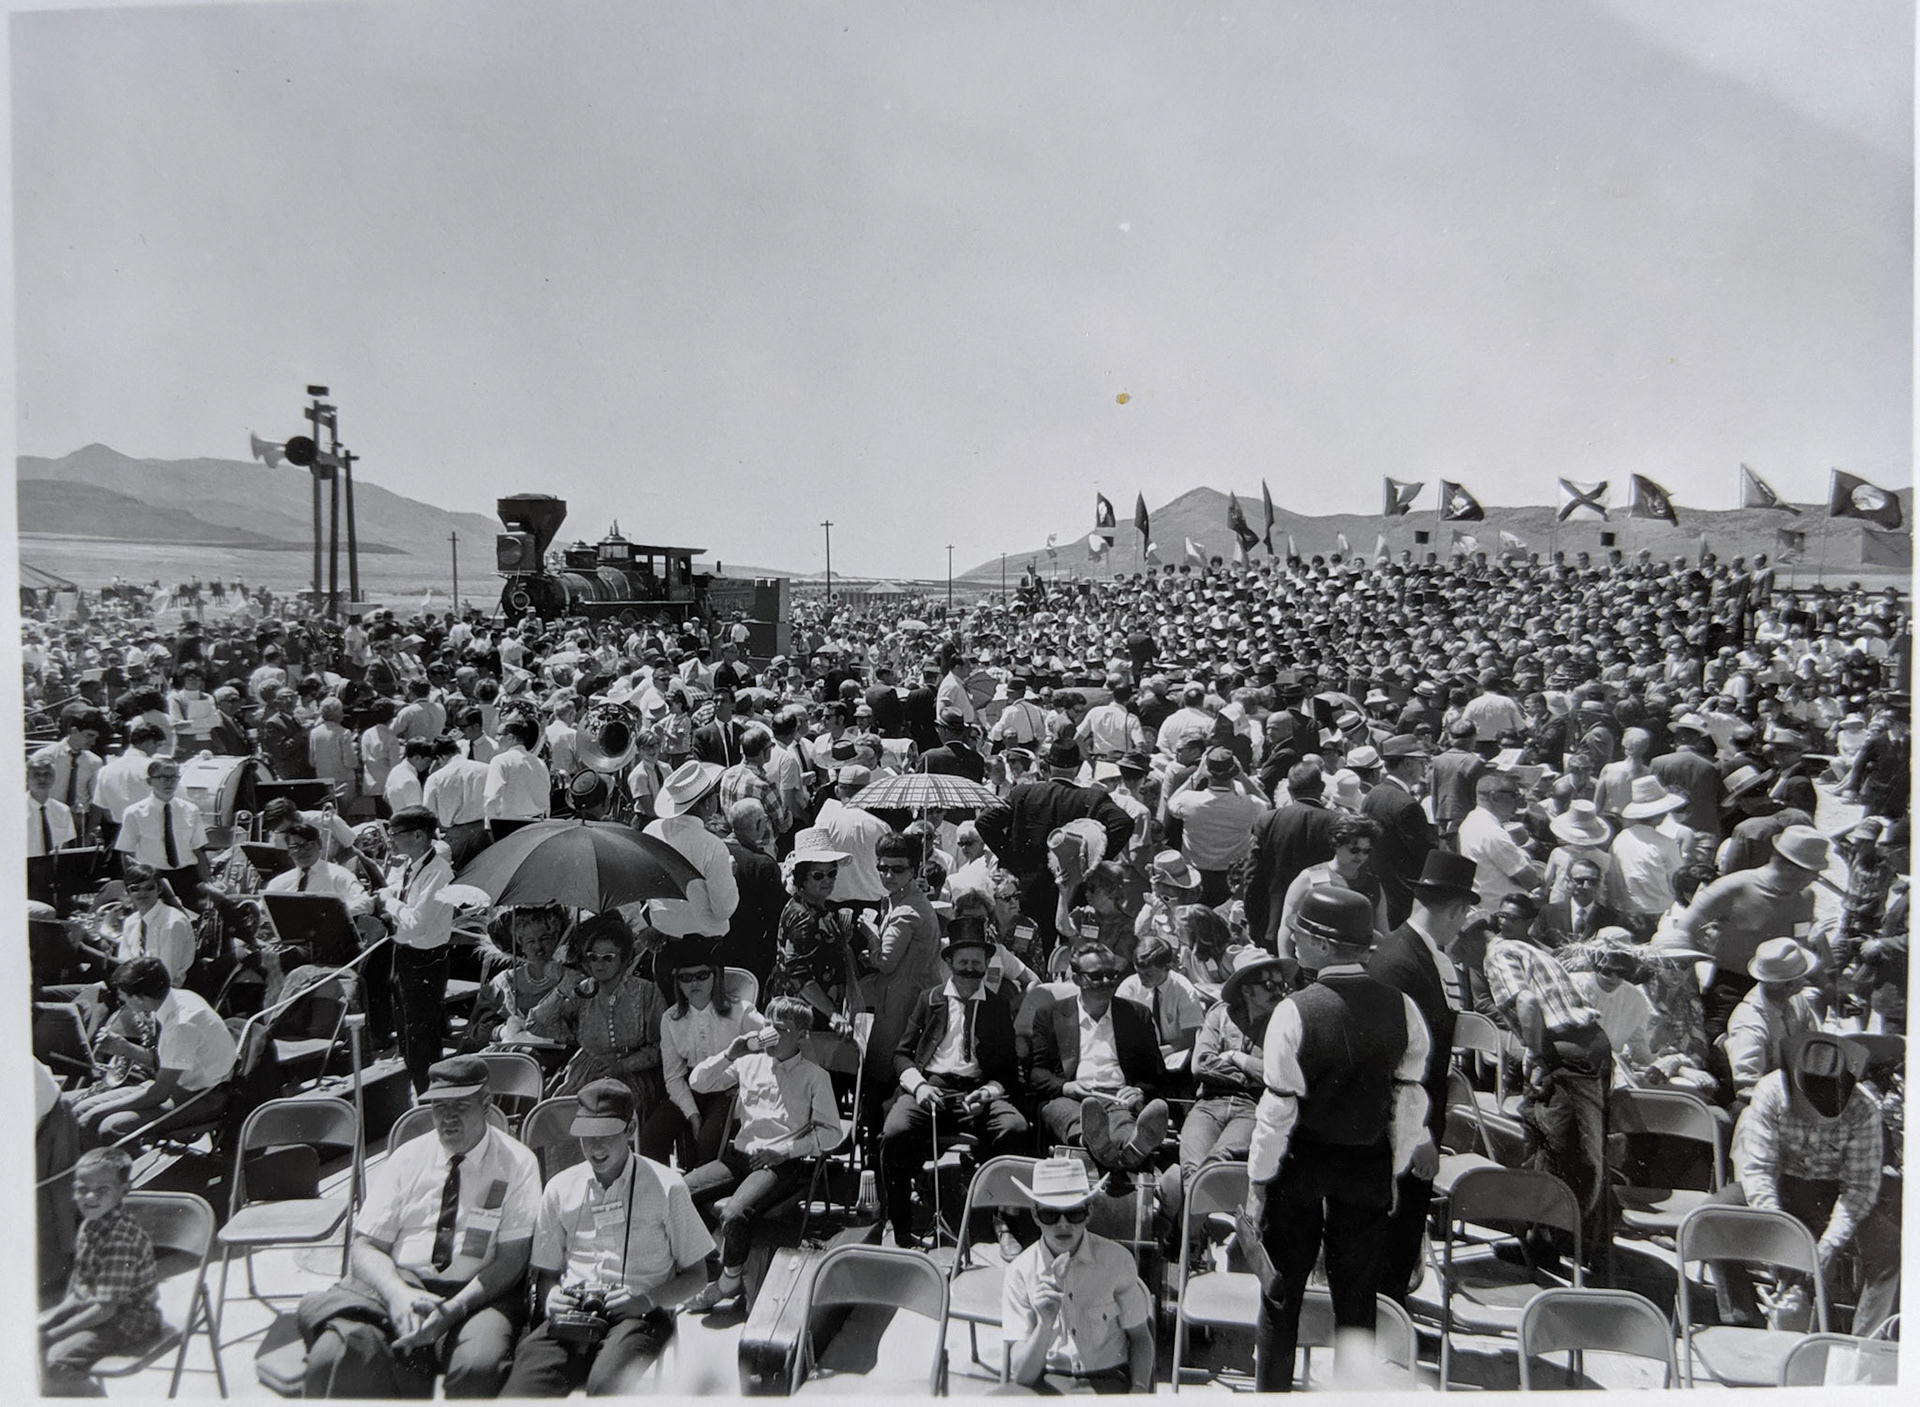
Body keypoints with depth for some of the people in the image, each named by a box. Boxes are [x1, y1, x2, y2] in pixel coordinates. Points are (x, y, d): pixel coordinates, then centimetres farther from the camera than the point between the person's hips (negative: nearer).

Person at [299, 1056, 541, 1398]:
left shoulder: (516, 1162, 2)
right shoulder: (406, 1158, 11)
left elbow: (512, 1260, -4)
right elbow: (366, 1247, 6)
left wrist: (454, 1308, -21)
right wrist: (398, 1294, -16)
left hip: (477, 1295, -2)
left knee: (478, 1364, -35)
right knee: (335, 1355, -29)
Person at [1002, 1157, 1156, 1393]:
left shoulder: (1117, 1259, -7)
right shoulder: (1021, 1272, -9)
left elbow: (1140, 1338, 8)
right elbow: (1022, 1375, -10)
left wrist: (1139, 1389, -11)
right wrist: (1046, 1321, -27)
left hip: (1109, 1381, -1)